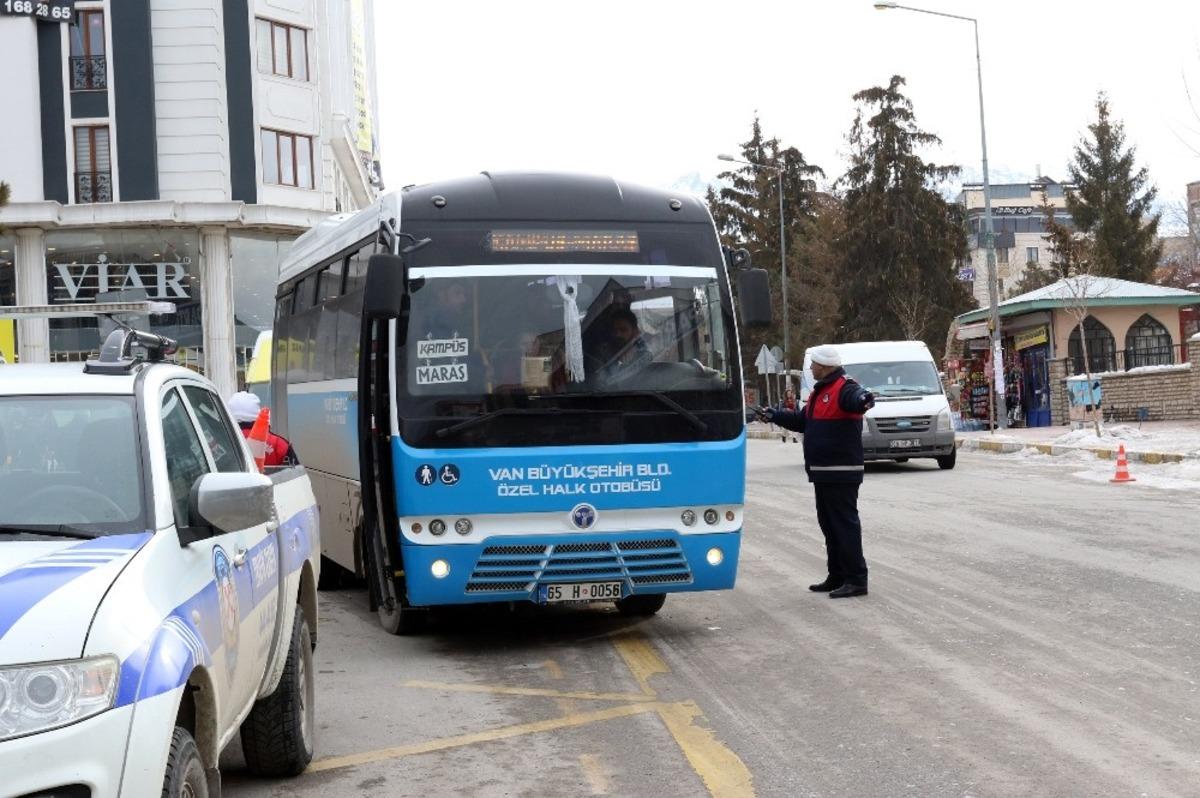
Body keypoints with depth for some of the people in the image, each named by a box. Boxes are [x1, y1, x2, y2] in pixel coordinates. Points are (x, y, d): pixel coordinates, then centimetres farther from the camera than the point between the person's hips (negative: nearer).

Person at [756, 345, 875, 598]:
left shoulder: (845, 388, -13)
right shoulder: (819, 392, 19)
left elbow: (855, 398, -37)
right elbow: (801, 421, 33)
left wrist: (863, 399, -60)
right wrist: (776, 415, 41)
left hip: (841, 474, -10)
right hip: (822, 472, 10)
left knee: (845, 524, -9)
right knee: (828, 524, 14)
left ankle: (856, 579, -7)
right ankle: (837, 577, 22)